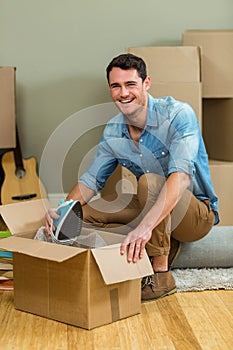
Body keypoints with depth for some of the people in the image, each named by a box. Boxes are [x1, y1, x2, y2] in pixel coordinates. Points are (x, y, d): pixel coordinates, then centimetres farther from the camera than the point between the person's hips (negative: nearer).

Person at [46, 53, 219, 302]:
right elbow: (91, 180, 5)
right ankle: (164, 244, -1)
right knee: (83, 213, -5)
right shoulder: (113, 131, -3)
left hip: (197, 212, -6)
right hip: (155, 208, 6)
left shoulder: (178, 115, -23)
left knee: (150, 181, -35)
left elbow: (181, 176, -38)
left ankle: (161, 274, -23)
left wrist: (145, 226, -50)